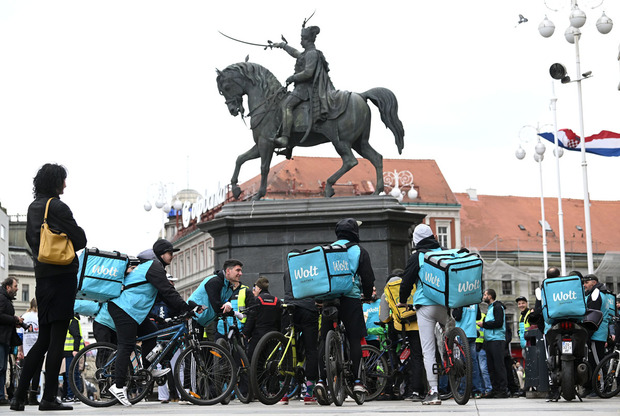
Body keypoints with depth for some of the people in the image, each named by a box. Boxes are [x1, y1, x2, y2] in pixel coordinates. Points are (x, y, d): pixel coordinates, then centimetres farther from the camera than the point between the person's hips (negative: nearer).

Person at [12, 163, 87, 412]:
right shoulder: (57, 207, -12)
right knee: (57, 338, -5)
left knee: (44, 338, 12)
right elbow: (80, 240, -10)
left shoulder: (33, 207, 13)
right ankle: (49, 398, -4)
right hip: (63, 275, -8)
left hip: (42, 275, 8)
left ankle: (19, 397, 8)